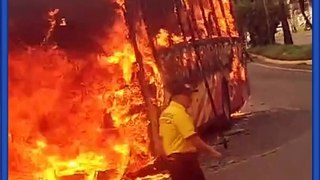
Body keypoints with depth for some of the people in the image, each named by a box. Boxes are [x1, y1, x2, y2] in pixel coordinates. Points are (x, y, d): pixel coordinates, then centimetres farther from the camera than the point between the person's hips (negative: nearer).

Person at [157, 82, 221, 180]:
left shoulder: (165, 114, 11)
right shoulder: (180, 113, -18)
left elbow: (162, 138, 16)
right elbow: (193, 138, -22)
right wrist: (210, 150, -15)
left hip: (172, 159, 9)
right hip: (184, 158, -9)